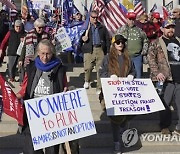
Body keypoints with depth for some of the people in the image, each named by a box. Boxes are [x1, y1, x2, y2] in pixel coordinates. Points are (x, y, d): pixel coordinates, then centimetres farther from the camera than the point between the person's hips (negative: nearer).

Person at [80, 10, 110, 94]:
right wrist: (82, 38, -13)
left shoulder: (102, 28, 14)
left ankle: (99, 88, 9)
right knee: (87, 68, -8)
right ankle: (87, 81, 24)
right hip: (89, 50, -1)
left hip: (100, 50, 1)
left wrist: (107, 51, 5)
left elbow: (107, 39, 13)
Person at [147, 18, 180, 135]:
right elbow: (151, 58, -5)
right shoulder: (156, 43, 2)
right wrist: (157, 73, -14)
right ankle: (165, 126, 21)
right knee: (165, 104, 5)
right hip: (166, 78, -4)